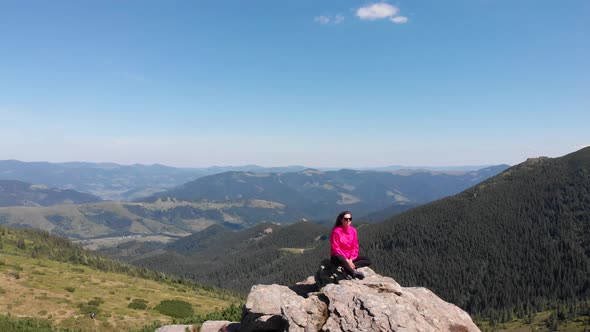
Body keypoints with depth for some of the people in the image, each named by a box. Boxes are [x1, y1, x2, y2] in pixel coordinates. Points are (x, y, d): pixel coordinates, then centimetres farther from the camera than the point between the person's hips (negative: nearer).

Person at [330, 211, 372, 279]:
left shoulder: (353, 230, 2)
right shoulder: (336, 231, -13)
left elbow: (355, 247, 2)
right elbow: (335, 248, -16)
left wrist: (351, 259, -13)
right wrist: (346, 260, -21)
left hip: (350, 257, 6)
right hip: (339, 256, -6)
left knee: (368, 260, -10)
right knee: (339, 258, -42)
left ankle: (347, 268, -24)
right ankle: (353, 272, -34)